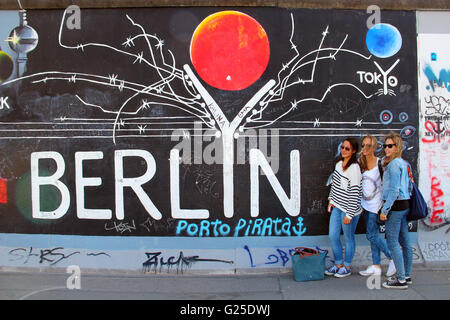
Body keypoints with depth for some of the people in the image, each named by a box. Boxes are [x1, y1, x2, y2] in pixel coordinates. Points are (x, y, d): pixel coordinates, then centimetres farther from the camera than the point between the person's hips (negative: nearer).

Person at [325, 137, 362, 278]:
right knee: (333, 236, 11)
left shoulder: (354, 168, -18)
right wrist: (331, 199, 15)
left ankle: (347, 266, 24)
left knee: (348, 238, 8)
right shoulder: (339, 163, 6)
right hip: (336, 207, 8)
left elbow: (355, 192, -19)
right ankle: (338, 264, 28)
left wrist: (349, 214, -18)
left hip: (349, 209, -8)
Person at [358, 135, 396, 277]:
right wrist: (360, 204, 16)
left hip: (376, 203, -7)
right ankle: (376, 266, 18)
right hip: (366, 203, 7)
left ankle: (393, 258, 13)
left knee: (372, 235, -5)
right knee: (374, 234, 11)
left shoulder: (380, 163, -14)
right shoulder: (360, 163, 4)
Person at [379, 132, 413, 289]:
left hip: (396, 205, -10)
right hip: (405, 205, 10)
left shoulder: (394, 164, -15)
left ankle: (401, 280, -2)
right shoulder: (404, 163, 14)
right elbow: (410, 186, 18)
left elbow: (394, 190, -19)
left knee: (392, 242, -5)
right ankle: (406, 275, 23)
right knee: (405, 241, 14)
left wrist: (385, 210, -17)